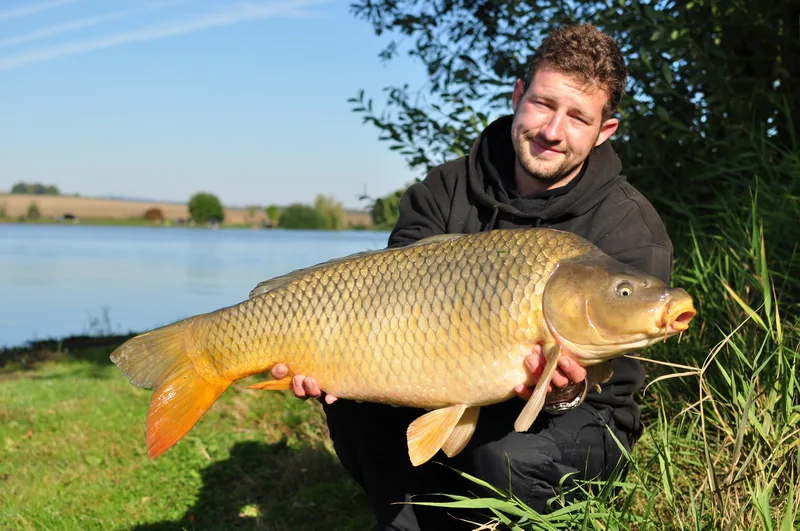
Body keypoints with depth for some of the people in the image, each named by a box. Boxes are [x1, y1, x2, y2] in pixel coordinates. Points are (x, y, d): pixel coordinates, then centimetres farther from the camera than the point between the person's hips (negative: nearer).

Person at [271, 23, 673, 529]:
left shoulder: (630, 226, -16)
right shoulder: (446, 190, -4)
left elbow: (614, 377, -20)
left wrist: (567, 393, -45)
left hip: (578, 416, -3)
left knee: (507, 452, -36)